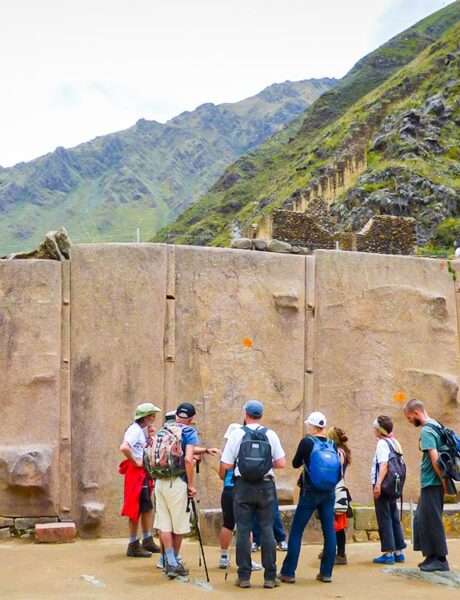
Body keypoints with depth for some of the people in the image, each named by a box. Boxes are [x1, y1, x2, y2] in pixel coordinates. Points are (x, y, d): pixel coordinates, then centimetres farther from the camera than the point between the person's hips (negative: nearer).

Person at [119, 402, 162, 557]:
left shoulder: (142, 431, 15)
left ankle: (147, 541, 25)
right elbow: (124, 448, -32)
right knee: (137, 509, -4)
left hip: (143, 473, 10)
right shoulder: (135, 430, -17)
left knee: (147, 508, 15)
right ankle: (133, 546, 2)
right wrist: (136, 462, -23)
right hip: (136, 473, -10)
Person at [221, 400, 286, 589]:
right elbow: (281, 463, -2)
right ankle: (270, 577, 8)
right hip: (266, 486, 1)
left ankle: (244, 577, 8)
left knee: (243, 531, 6)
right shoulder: (270, 435, 0)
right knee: (267, 530, 6)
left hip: (243, 486, -1)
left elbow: (226, 465, -4)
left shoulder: (237, 434, -3)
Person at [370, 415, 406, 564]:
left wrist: (378, 484, -29)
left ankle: (388, 553, -4)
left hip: (383, 486, -9)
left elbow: (384, 465, -24)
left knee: (384, 520, -5)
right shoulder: (395, 442, 14)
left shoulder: (382, 443, -12)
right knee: (394, 519, 12)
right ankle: (398, 552, 16)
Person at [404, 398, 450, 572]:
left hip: (431, 483, -9)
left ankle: (440, 560, 3)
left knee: (431, 520, -2)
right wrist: (444, 479, 16)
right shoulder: (436, 426, 14)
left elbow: (434, 457, -22)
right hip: (432, 482, 9)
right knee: (421, 518, 15)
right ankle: (431, 556, 20)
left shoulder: (426, 431, -15)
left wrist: (442, 480, -14)